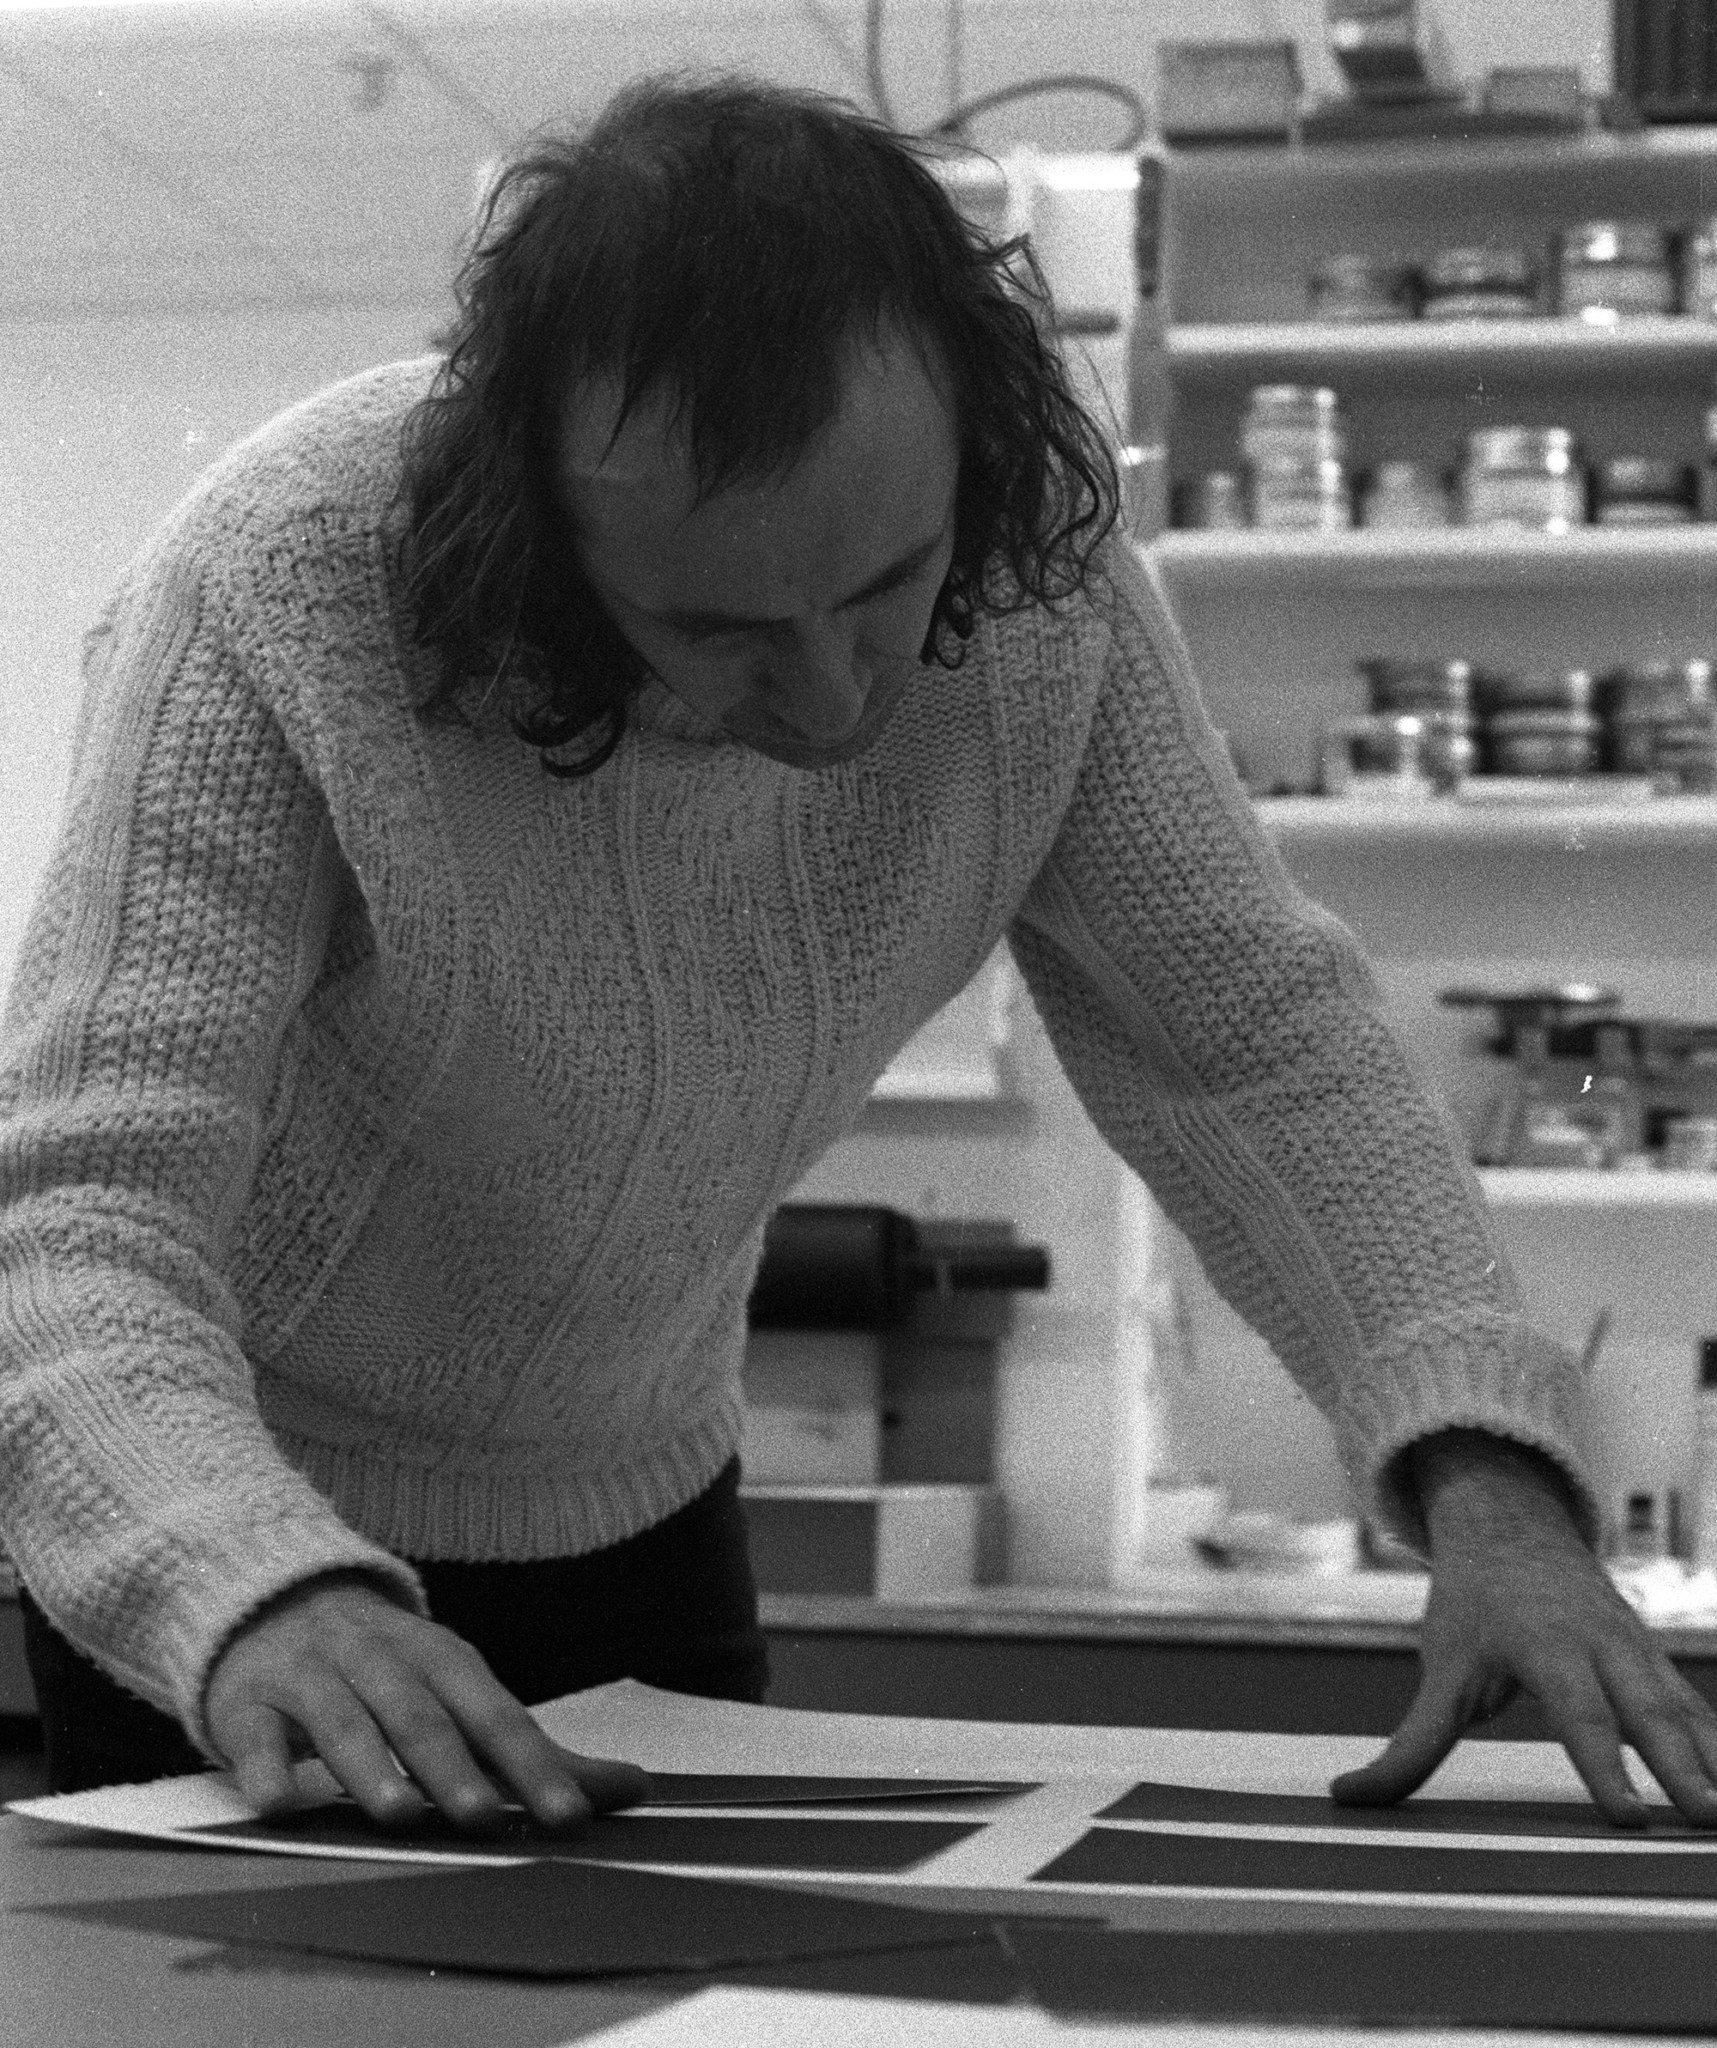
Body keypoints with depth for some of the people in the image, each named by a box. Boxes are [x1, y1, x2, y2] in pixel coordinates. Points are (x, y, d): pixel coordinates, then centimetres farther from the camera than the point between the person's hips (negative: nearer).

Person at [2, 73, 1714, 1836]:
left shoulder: (1030, 568, -19)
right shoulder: (270, 603, -32)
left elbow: (1256, 1031, -14)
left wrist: (1485, 1480, -29)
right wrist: (263, 1600, -57)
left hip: (636, 1502, 4)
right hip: (224, 1533, -4)